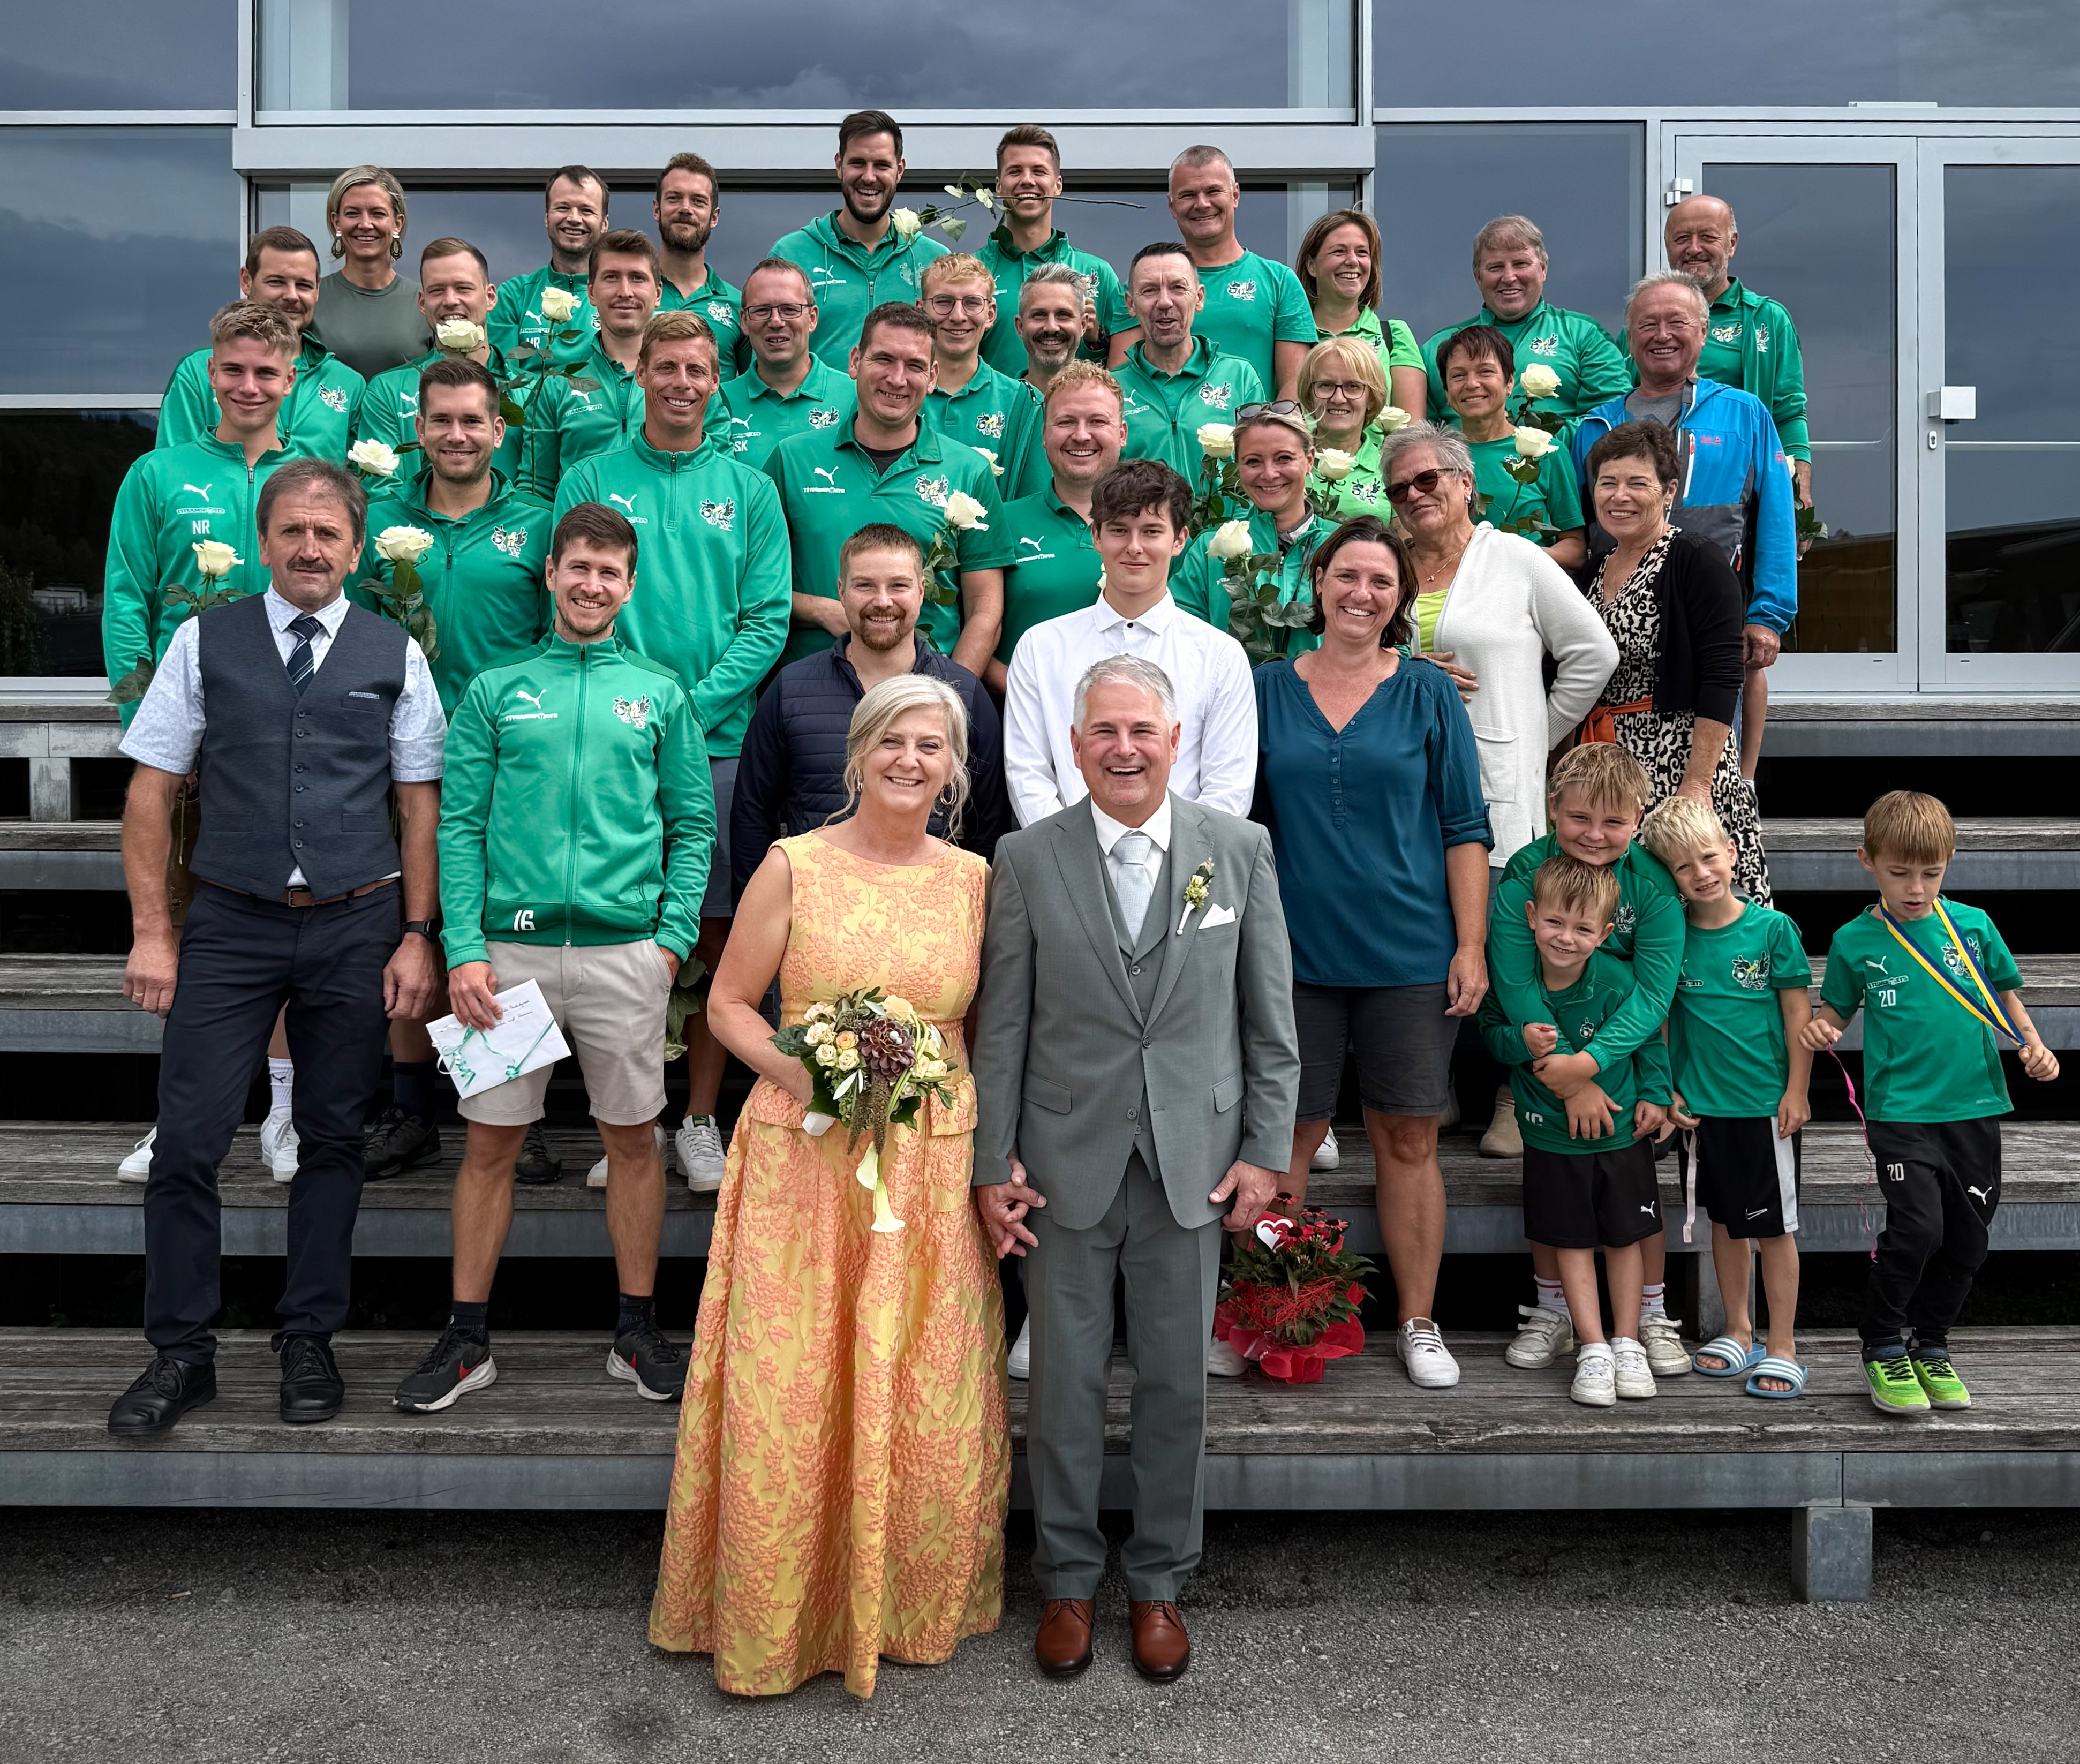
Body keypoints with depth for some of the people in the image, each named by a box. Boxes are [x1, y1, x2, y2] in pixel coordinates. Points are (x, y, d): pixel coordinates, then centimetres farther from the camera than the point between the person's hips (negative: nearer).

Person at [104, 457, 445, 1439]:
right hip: (231, 923, 0)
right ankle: (181, 1353, 13)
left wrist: (417, 936, -1)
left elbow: (420, 805, 5)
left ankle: (309, 1342, 23)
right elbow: (151, 791, 4)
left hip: (356, 928, 1)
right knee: (188, 1141, -3)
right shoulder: (205, 643, 4)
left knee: (332, 1140, 9)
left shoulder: (394, 655, 5)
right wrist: (151, 931, -2)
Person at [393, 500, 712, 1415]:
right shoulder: (497, 690, 7)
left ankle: (637, 1332, 21)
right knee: (490, 1143, 5)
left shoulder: (660, 693, 8)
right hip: (512, 949, 0)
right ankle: (467, 1341, 17)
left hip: (625, 952, 0)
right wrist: (464, 949, -7)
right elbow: (460, 825, 3)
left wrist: (675, 935, -4)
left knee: (633, 1139, 8)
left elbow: (693, 824, 8)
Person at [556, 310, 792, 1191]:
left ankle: (701, 1121, 13)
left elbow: (768, 620, 3)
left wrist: (693, 708, -10)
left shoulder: (749, 490, 9)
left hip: (721, 742, 1)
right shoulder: (590, 481, 8)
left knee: (713, 936, 2)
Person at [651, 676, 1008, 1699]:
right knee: (786, 1393, 3)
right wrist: (798, 1070, -15)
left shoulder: (972, 877, 5)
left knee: (926, 1398, 8)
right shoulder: (794, 866, -2)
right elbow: (729, 1002, 3)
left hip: (932, 1165, 2)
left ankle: (908, 1607, 29)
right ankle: (773, 1623, 23)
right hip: (803, 1155, -2)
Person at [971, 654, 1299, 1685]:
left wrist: (1265, 1151, -1)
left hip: (1194, 1159, 1)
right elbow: (1002, 1025, 0)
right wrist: (991, 1163, -2)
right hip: (1066, 1159, 0)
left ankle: (1158, 1581, 30)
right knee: (1065, 1378, 10)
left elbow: (1269, 1018, 3)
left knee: (1176, 1379, 11)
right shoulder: (1026, 860, -2)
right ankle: (1068, 1579, 29)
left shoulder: (1240, 849, 0)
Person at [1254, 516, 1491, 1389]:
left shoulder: (1428, 693, 4)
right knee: (1289, 1136, 4)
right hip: (1295, 951, 1)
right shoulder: (1268, 689, 6)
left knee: (1408, 1137, 6)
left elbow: (1465, 827, 3)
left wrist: (1471, 947, -3)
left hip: (1411, 953, 0)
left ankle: (1418, 1323, 18)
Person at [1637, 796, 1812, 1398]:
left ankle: (1782, 1347, 15)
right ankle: (1738, 1331, 29)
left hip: (1766, 1102, -3)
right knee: (1726, 1221, 15)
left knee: (1773, 1227, 4)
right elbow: (1659, 1016, 6)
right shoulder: (1672, 935, -1)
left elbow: (1799, 1014, -4)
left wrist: (1796, 1092, -6)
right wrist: (1666, 1089, 3)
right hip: (1700, 1103, 3)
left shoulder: (1772, 928, -8)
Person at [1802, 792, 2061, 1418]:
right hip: (1900, 1111, -3)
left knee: (1967, 1237, 8)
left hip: (1975, 1107, 3)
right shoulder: (1854, 941, -1)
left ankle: (1930, 1345, 29)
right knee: (1916, 1228, -15)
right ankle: (1882, 1347, 8)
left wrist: (2033, 1045, 2)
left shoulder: (1972, 925, 4)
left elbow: (2005, 992, 16)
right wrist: (1821, 1030, -12)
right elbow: (1837, 1009, 10)